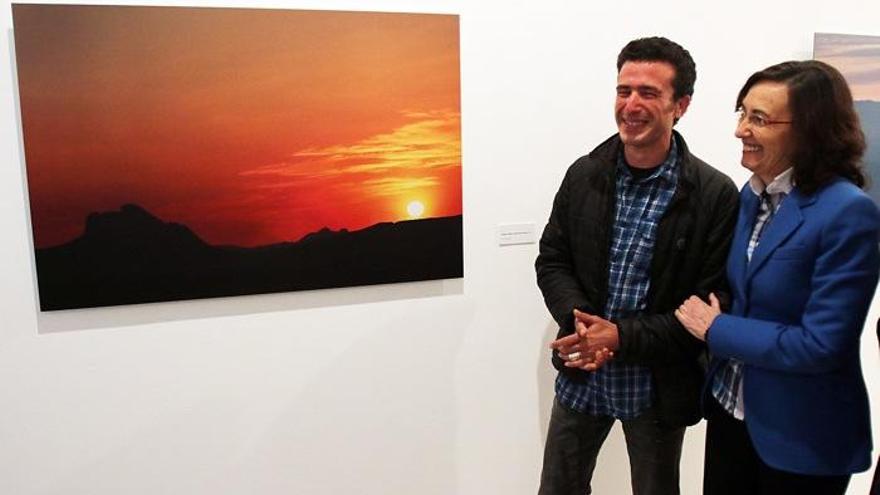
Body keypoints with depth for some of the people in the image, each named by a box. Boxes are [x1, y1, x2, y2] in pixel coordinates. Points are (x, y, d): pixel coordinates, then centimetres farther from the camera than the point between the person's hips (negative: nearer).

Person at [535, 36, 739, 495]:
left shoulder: (715, 195, -14)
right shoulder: (583, 174, -3)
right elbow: (551, 260, 2)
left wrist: (622, 337, -22)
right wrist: (580, 322, -17)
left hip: (658, 385, -2)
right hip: (581, 375, 3)